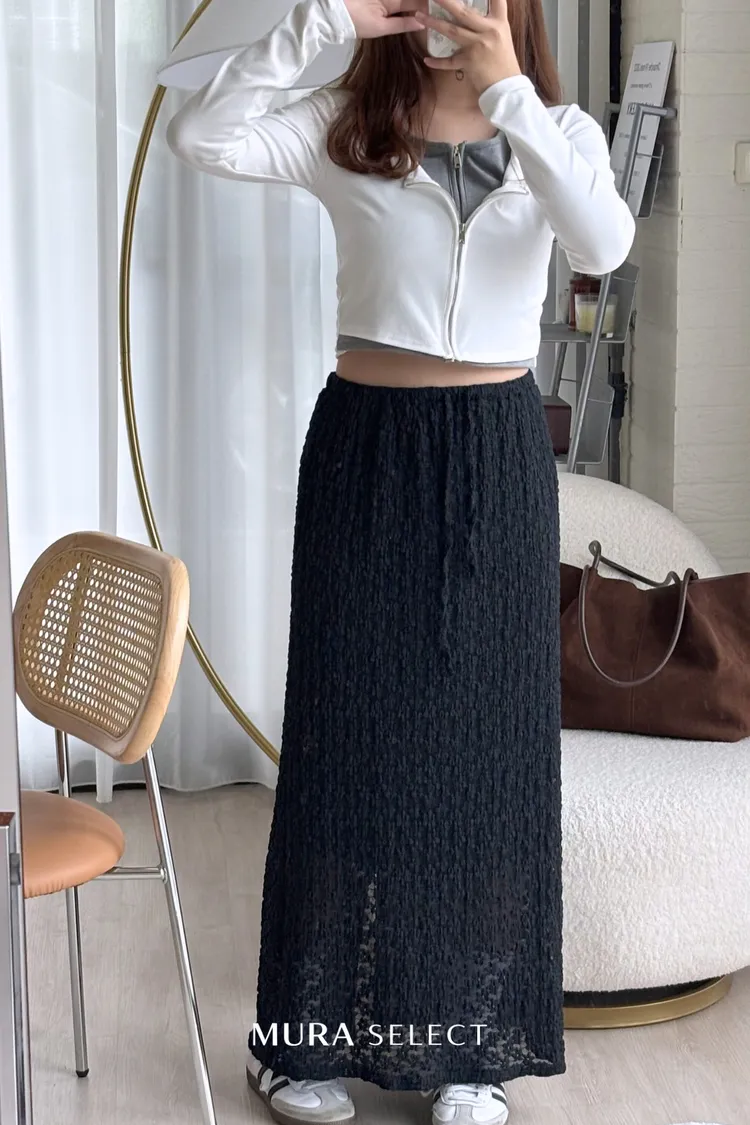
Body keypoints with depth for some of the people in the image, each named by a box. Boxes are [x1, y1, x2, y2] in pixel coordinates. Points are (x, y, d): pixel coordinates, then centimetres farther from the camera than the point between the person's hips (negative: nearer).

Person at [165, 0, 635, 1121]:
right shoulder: (346, 125, 2)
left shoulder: (559, 133, 4)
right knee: (349, 729, 3)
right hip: (367, 448, -1)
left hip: (497, 453, 1)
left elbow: (604, 243, -18)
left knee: (488, 736, 5)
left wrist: (509, 91, -21)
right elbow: (200, 136, -15)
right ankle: (310, 1034, 17)